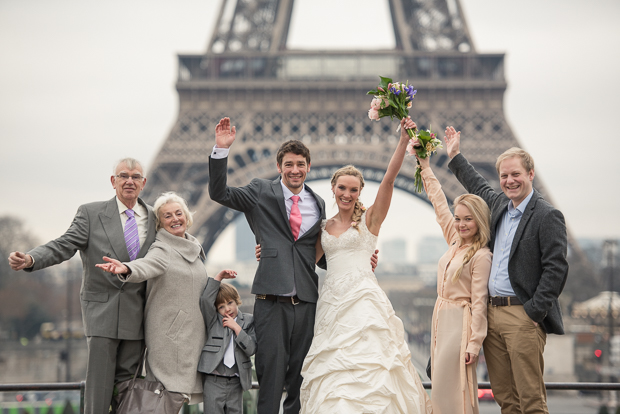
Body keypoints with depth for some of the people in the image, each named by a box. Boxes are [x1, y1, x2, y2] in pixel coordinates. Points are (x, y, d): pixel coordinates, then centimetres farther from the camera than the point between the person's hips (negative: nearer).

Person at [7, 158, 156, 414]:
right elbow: (64, 246, -9)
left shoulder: (154, 218, 10)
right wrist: (31, 259, -26)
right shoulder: (91, 213, 0)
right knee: (99, 382, -6)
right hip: (102, 311, -3)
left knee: (128, 382, 6)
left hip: (136, 316, 3)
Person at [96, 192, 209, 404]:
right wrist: (126, 269, -51)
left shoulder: (195, 247, 15)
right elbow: (147, 265, -32)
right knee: (171, 394, -10)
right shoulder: (162, 249, -9)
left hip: (193, 330, 7)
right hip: (169, 332, -7)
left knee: (182, 393, 6)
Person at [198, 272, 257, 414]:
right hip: (213, 381, -2)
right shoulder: (213, 321, 6)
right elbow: (205, 299, -11)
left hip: (236, 382, 2)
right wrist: (219, 277, -10)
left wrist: (236, 327, -9)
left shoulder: (248, 321, 8)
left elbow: (251, 349, -4)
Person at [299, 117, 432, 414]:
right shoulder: (324, 227, 16)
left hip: (363, 300, -4)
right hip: (331, 300, 4)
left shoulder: (370, 219, 4)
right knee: (332, 373, 0)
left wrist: (403, 140, -15)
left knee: (364, 370, -13)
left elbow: (389, 179, -6)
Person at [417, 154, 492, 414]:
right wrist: (425, 167, 21)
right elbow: (439, 205, 18)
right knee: (441, 386, 8)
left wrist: (474, 344, -18)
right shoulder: (455, 242, 9)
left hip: (461, 323, -8)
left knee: (450, 388, -10)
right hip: (442, 318, 8)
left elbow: (479, 302, -15)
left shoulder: (481, 256, -13)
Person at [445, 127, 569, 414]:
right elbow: (479, 187, 38)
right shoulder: (499, 205, 15)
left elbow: (555, 269, -13)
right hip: (492, 315, 8)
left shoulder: (547, 216, -7)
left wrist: (534, 313, -16)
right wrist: (455, 156, 43)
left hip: (524, 317, -7)